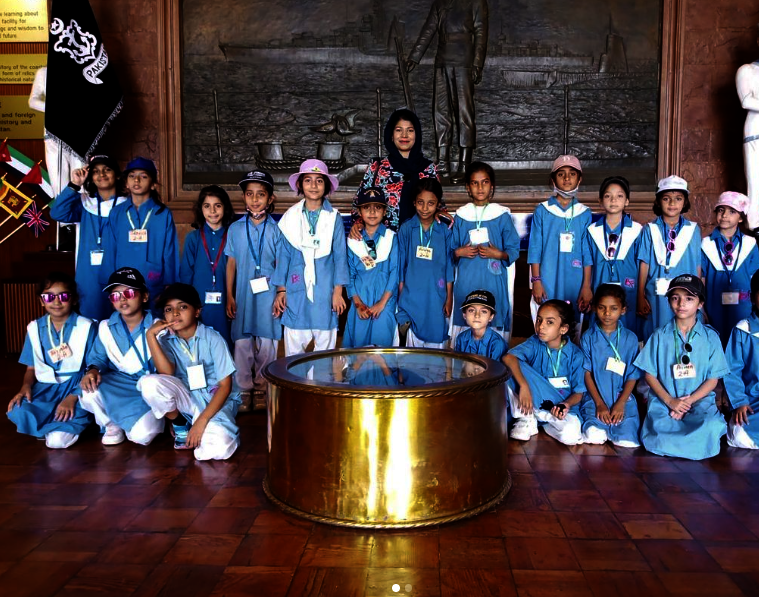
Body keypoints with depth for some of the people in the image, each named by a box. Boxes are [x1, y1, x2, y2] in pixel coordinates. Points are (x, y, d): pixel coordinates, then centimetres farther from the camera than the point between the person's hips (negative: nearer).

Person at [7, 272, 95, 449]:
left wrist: (73, 397, -20)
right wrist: (25, 386, -11)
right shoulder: (34, 328, 8)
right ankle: (63, 426, -6)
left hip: (75, 384, -3)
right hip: (45, 386, 3)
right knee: (18, 412, -29)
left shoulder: (86, 327, -4)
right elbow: (31, 368, 13)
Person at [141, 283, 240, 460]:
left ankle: (220, 429, 5)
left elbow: (225, 385, -13)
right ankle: (180, 426, 0)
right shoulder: (167, 341, -1)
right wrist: (150, 335, -21)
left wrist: (202, 420, -21)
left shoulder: (212, 338, -12)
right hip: (188, 399, 4)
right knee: (149, 383, -25)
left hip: (217, 400, -4)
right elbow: (167, 373, -20)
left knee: (215, 450, -33)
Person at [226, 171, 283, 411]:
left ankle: (261, 388, 19)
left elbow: (280, 265, 3)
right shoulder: (235, 228, 4)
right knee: (242, 343, 3)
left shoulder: (275, 229, 1)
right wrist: (229, 296, 3)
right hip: (243, 294, 1)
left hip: (268, 294, -1)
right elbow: (231, 263, 7)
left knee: (266, 343, 4)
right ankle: (244, 390, 15)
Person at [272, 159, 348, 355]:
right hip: (296, 289, 1)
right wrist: (280, 290, 5)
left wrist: (338, 290, -1)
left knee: (325, 344, 6)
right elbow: (283, 254, 7)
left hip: (325, 289, 0)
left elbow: (340, 255, 3)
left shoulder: (334, 217, 1)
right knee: (294, 346, 4)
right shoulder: (291, 216, 4)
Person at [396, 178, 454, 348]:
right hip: (412, 298, 0)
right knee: (414, 342, 7)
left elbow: (449, 266, 4)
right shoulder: (406, 229, -2)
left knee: (436, 339, 7)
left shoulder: (444, 231, -1)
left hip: (436, 298, 0)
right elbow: (400, 265, 3)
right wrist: (400, 297, 2)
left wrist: (449, 299, 4)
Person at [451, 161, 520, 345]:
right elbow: (451, 250, 15)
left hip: (493, 282, -1)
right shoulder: (461, 216, 8)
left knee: (494, 327, -3)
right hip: (466, 283, 2)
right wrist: (459, 252, -6)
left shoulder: (502, 216, 3)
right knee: (463, 326, 2)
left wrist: (498, 254, -13)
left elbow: (514, 250, 5)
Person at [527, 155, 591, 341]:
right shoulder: (542, 211, 2)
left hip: (575, 285, 2)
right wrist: (536, 281, -5)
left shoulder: (584, 214, 6)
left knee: (574, 336, 6)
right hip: (547, 283, -1)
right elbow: (535, 249, 1)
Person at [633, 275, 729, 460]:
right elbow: (650, 374, 4)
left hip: (699, 399, 0)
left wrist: (689, 401, -11)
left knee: (712, 426, -31)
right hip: (664, 399, 0)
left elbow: (713, 379, 4)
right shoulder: (660, 335, 5)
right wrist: (669, 401, -10)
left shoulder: (710, 337, 5)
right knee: (658, 427, -30)